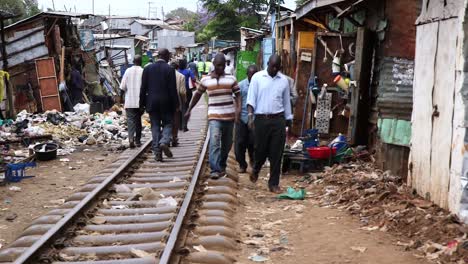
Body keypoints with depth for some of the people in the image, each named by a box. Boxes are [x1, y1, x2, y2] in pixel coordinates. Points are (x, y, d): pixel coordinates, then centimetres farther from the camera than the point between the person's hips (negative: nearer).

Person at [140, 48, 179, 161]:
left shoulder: (147, 68, 3)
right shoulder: (169, 69, -7)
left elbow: (143, 88, 3)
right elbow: (173, 89, -8)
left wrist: (142, 103, 9)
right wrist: (175, 105, -2)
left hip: (152, 102, 3)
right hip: (166, 102, -3)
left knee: (155, 126, 8)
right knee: (167, 124, 10)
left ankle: (157, 152, 5)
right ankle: (164, 142, -15)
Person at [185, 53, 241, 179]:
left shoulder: (231, 79, 5)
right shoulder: (205, 80, 5)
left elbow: (238, 95, 3)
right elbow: (197, 95, 15)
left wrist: (238, 109, -12)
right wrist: (189, 110, 15)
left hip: (229, 116, 2)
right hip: (214, 116, -2)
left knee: (227, 144, 12)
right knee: (214, 142, -18)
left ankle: (222, 166, 30)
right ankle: (215, 170, -22)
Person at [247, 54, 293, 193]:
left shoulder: (284, 80, 8)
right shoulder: (257, 77, 2)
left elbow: (286, 102, 14)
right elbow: (251, 98, -3)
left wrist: (288, 122, 13)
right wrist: (250, 115, -15)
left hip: (278, 120, 2)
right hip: (261, 119, -1)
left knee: (276, 153, 0)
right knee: (261, 149, 6)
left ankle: (274, 183, 9)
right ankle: (256, 169, 38)